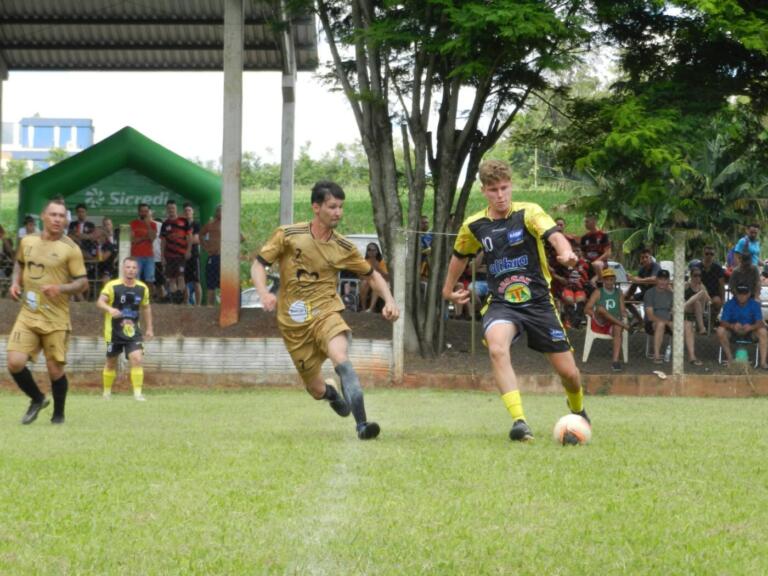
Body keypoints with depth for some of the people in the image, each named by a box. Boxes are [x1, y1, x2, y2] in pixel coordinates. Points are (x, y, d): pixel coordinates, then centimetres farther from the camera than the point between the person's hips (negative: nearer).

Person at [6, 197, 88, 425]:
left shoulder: (70, 248, -8)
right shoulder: (27, 241, 5)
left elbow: (83, 283, -6)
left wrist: (61, 288, -24)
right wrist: (15, 283, 6)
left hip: (56, 319, -3)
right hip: (27, 315, 3)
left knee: (55, 369, -1)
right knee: (15, 362, -10)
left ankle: (58, 414, 23)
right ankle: (37, 399, 17)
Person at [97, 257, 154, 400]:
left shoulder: (142, 288, 3)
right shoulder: (112, 286, -11)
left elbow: (146, 308, 16)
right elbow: (100, 302, -22)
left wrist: (149, 328, 14)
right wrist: (110, 309, -43)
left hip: (133, 331, 2)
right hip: (114, 331, -2)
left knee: (137, 359, -15)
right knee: (111, 362, 9)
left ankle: (137, 393, -11)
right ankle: (107, 392, 26)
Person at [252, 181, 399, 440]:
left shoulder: (343, 248, 0)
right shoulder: (288, 235, -5)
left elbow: (372, 275, 12)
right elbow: (258, 265, -2)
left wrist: (389, 301, -7)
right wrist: (264, 293, -22)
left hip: (326, 314, 0)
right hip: (293, 323, 0)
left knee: (340, 357, -33)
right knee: (317, 390, 5)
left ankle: (361, 423, -37)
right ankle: (331, 393, 45)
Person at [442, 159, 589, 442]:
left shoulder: (528, 212, -9)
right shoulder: (474, 226, 2)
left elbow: (554, 235, -29)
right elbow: (459, 256, 23)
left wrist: (566, 252, -51)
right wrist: (448, 289, 33)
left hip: (538, 302, -1)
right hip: (501, 304, 1)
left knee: (568, 372, 3)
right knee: (497, 349, -34)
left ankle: (577, 409, 40)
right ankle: (519, 421, -39)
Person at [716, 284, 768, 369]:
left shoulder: (755, 304, -12)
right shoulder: (729, 304, -12)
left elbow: (759, 323, -22)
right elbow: (723, 322, -19)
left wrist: (751, 327, -45)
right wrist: (732, 326, -42)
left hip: (750, 332, 0)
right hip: (733, 332, 1)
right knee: (720, 330, -28)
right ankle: (730, 358, -17)